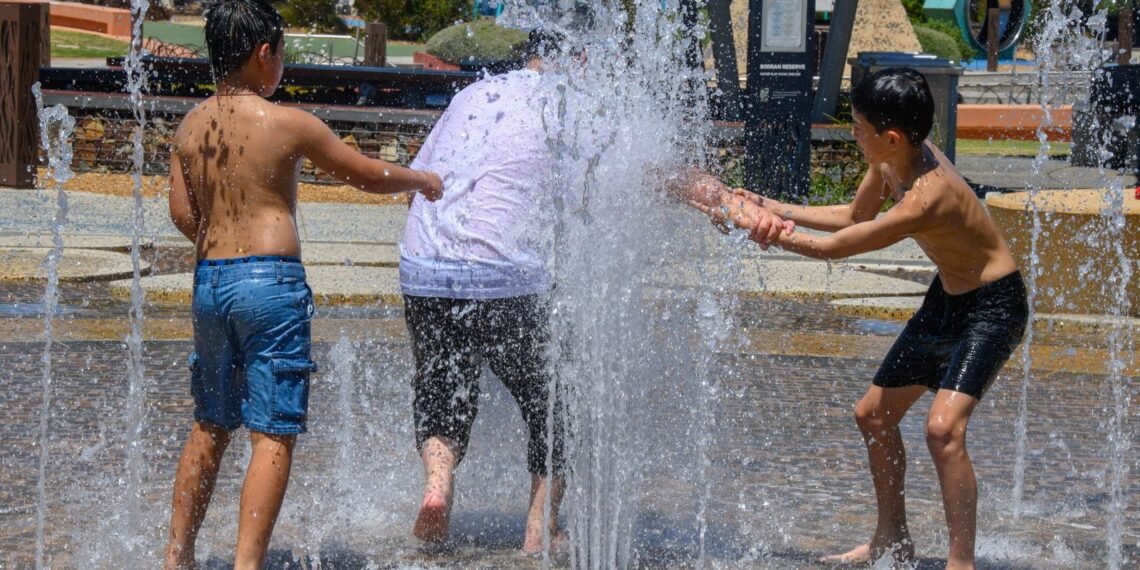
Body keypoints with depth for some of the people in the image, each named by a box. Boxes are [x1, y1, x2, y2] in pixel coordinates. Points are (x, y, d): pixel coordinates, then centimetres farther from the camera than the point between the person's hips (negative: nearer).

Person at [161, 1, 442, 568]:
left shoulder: (191, 126, 7)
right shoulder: (288, 123, -8)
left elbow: (182, 213, 8)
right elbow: (369, 175, 2)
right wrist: (421, 179, 21)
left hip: (209, 281, 6)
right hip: (272, 283, -6)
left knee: (209, 426, 19)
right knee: (273, 435, -5)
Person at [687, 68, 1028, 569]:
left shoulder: (925, 199, -34)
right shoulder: (894, 158, -9)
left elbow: (833, 246, -26)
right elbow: (852, 217, 10)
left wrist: (752, 223, -18)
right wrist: (772, 209, 1)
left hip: (992, 306, -10)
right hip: (946, 298, 10)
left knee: (944, 427, -26)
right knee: (873, 414, 15)